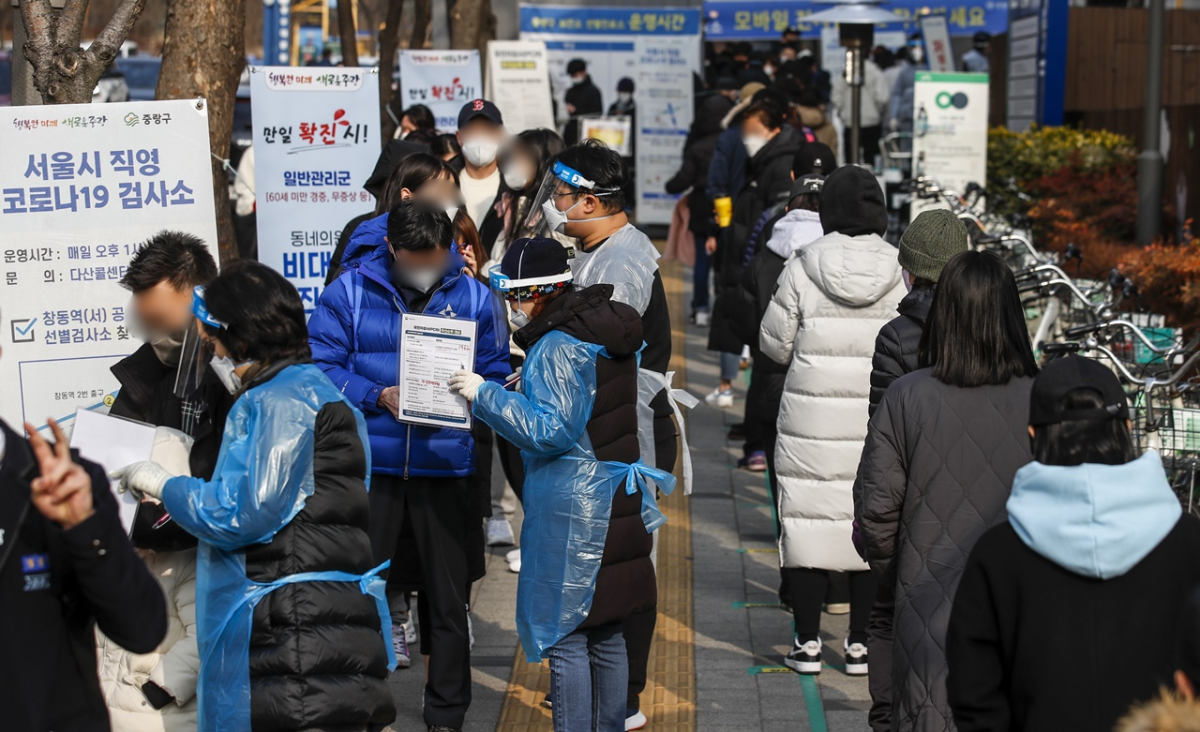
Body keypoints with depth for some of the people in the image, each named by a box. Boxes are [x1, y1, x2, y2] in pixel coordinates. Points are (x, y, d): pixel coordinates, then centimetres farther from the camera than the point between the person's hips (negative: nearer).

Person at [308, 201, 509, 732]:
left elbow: (495, 375, 7)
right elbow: (321, 365, -5)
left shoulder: (472, 297, 3)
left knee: (448, 598, 9)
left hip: (445, 466, 1)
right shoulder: (349, 291, -3)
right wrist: (378, 396, -18)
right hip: (370, 464, -1)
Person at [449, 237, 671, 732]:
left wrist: (485, 394, -21)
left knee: (565, 637, -2)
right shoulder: (609, 329, 9)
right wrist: (534, 387, 18)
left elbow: (552, 431, -22)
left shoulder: (560, 346, -18)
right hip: (616, 503, 9)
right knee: (607, 635, 16)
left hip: (571, 512, -9)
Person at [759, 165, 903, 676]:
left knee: (808, 518, 7)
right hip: (879, 421, 1)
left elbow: (775, 344, -1)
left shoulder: (803, 269, -8)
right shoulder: (899, 273, -4)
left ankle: (808, 642, 11)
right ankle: (861, 643, 15)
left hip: (811, 418, -1)